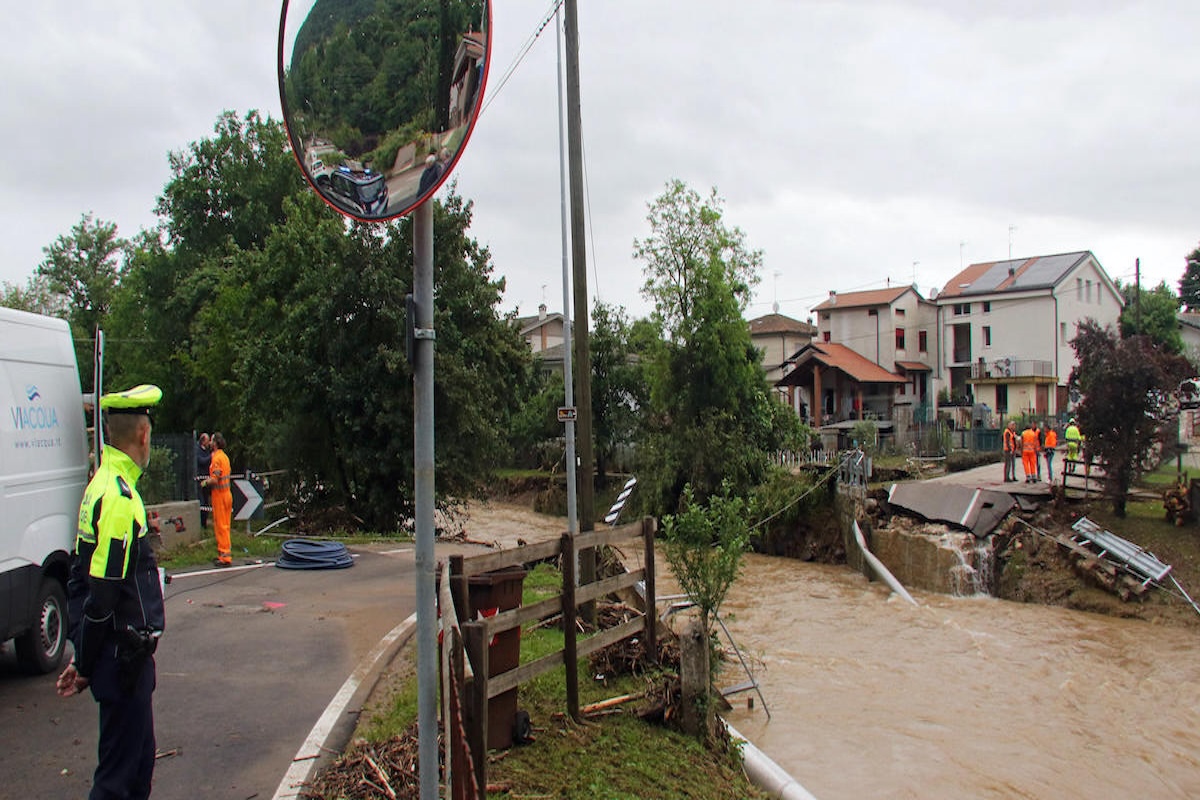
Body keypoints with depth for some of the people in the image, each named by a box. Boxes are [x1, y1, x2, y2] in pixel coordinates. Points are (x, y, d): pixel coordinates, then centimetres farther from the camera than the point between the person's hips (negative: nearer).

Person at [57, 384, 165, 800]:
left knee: (140, 755, 20)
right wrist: (84, 665, -13)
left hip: (127, 652, 10)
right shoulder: (119, 497, -22)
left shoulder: (103, 484, 10)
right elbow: (102, 594, -22)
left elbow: (83, 578, 16)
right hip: (123, 654, -10)